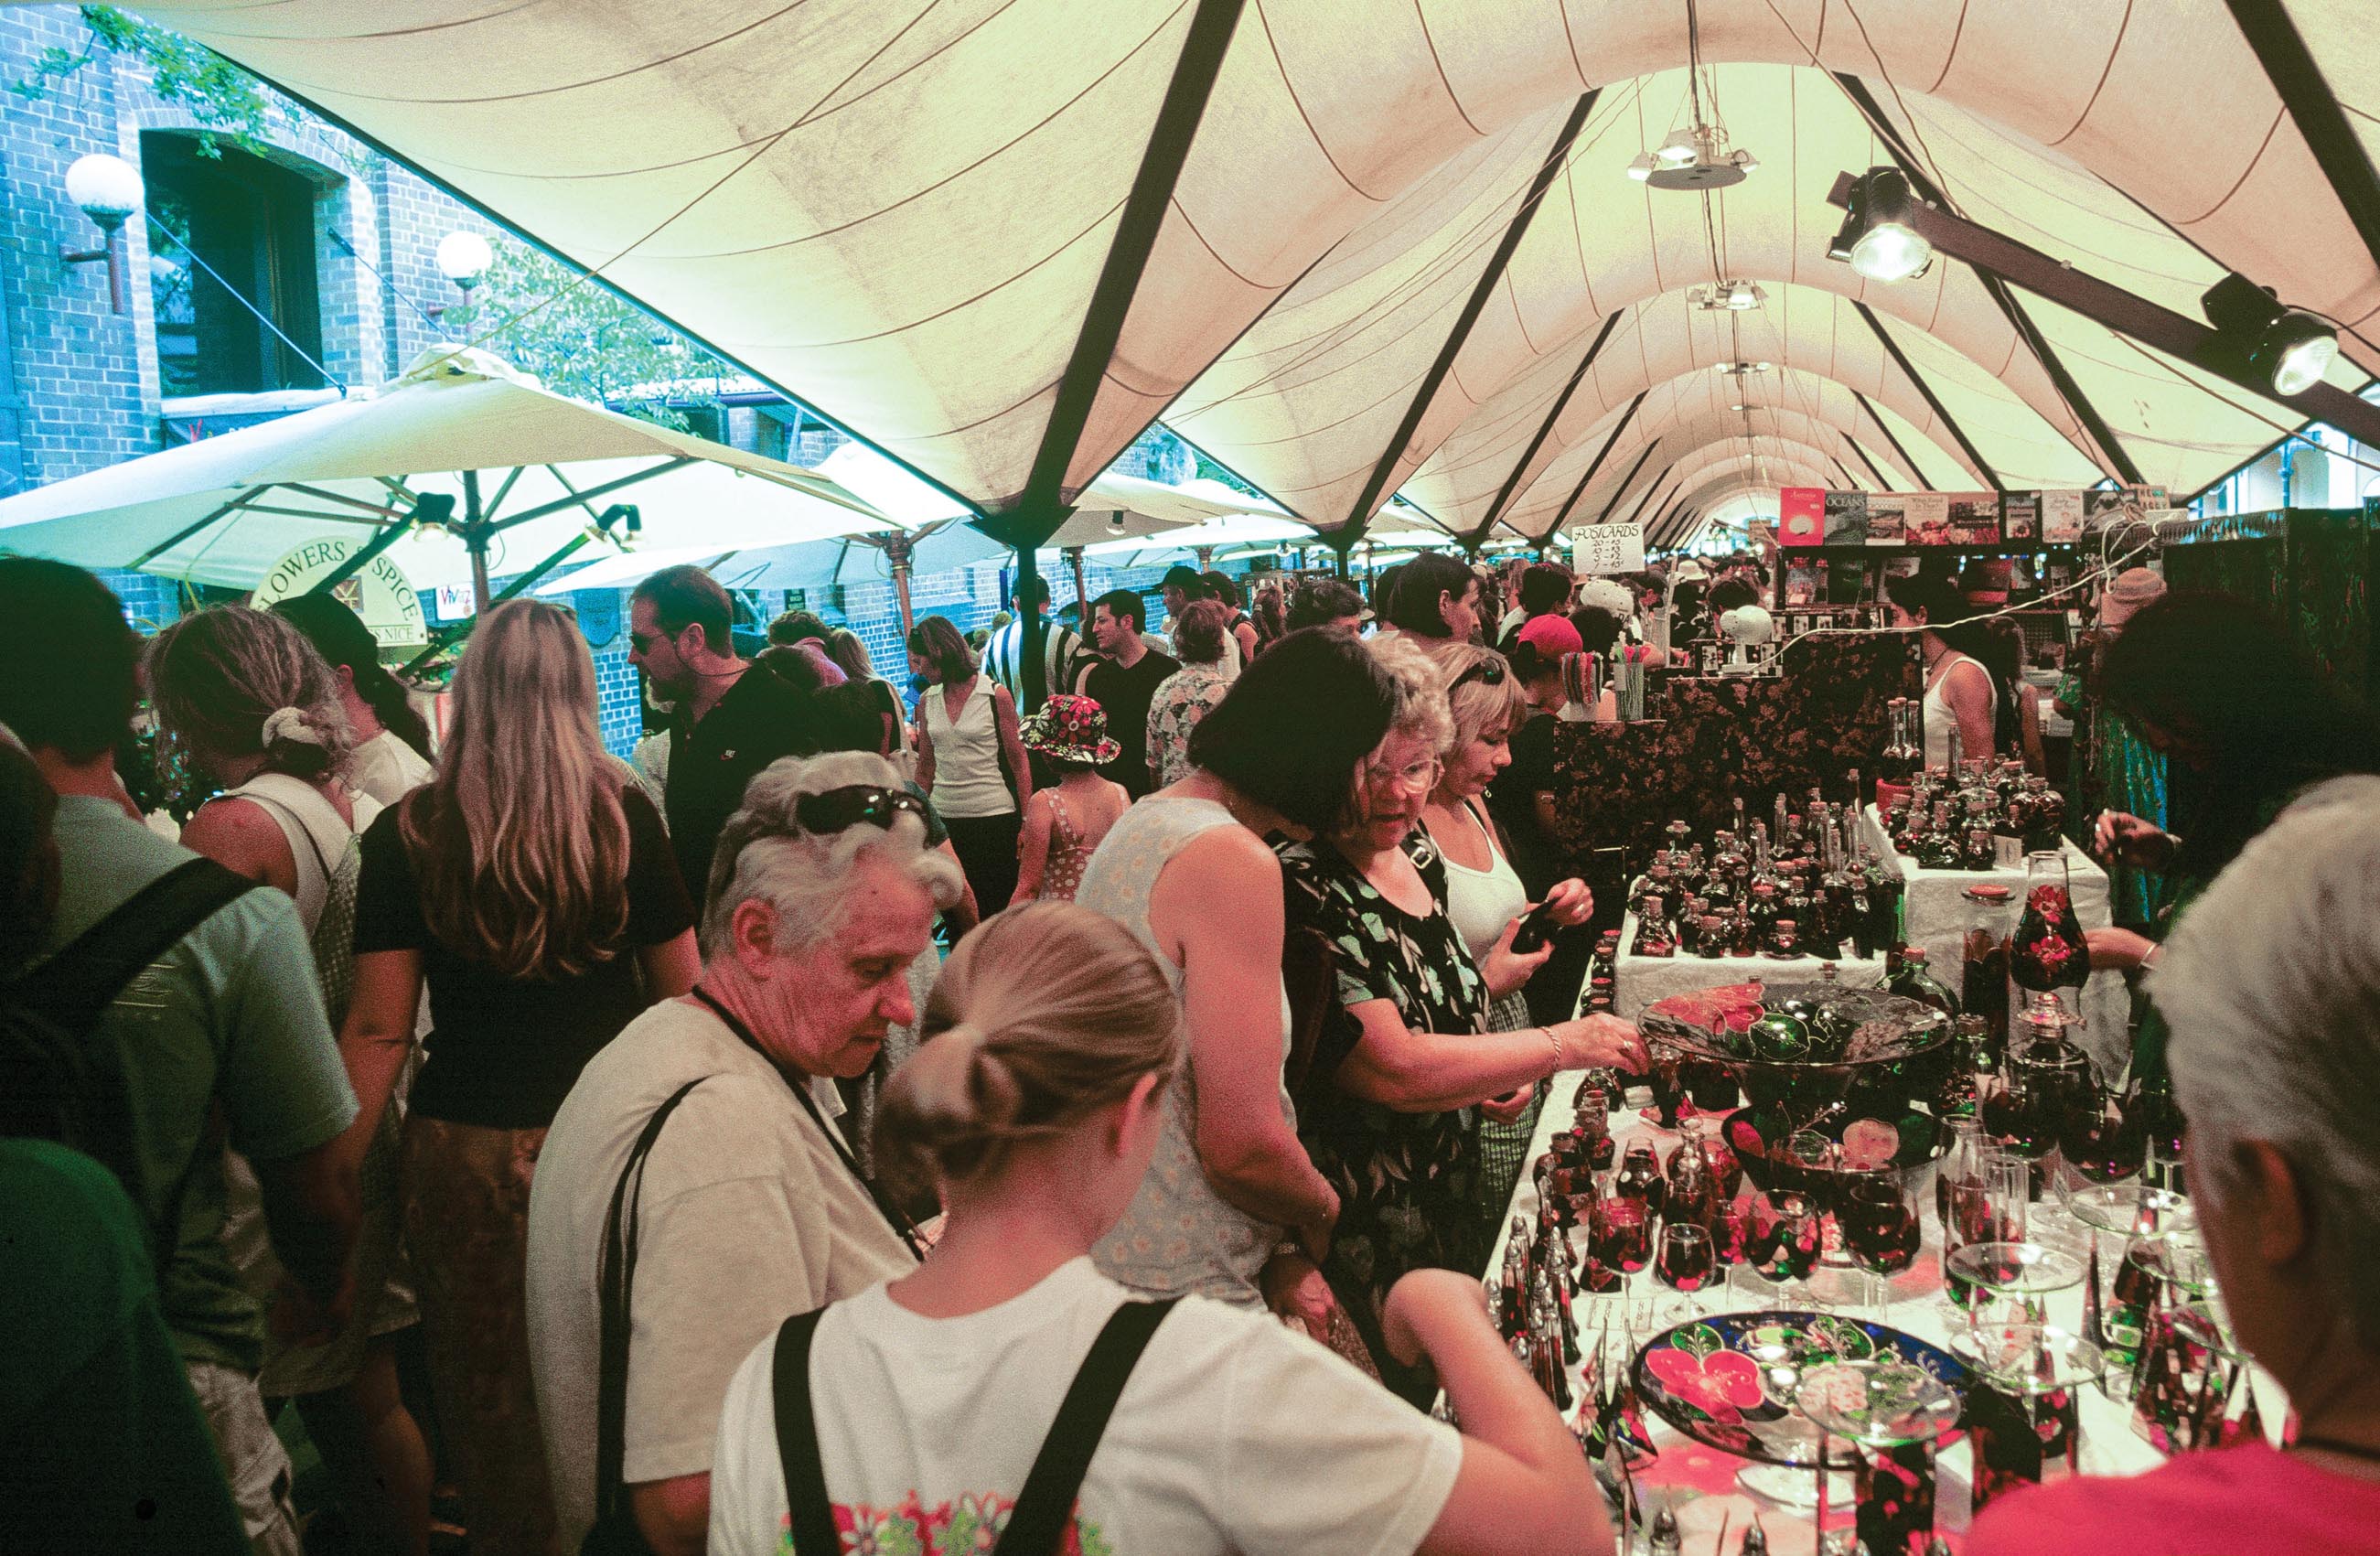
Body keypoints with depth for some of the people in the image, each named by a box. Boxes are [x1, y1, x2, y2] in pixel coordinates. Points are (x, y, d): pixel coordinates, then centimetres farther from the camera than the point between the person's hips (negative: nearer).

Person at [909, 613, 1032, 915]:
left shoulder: (995, 696, -5)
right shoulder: (927, 701, 8)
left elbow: (1018, 762, -2)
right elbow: (926, 768, 15)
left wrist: (1026, 821, -6)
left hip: (994, 818, -4)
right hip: (944, 818, 4)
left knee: (998, 907, -1)